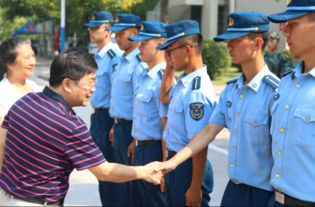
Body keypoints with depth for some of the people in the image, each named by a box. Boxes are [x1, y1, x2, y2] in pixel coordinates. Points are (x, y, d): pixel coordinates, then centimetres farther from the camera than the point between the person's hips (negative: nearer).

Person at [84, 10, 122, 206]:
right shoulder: (98, 56, 12)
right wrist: (96, 117, 20)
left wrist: (114, 125, -20)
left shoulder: (114, 56, -17)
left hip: (108, 117, -9)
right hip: (97, 116, 9)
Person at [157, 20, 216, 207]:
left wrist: (195, 188, -22)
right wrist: (169, 70, 9)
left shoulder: (197, 91, -25)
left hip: (188, 166, -9)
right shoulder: (184, 82, 2)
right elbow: (165, 97, 25)